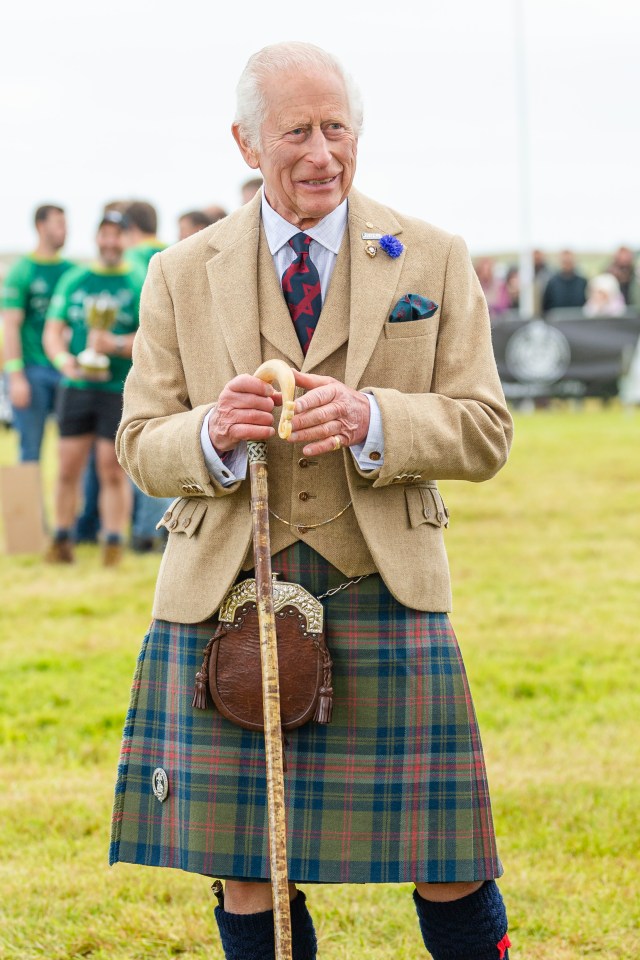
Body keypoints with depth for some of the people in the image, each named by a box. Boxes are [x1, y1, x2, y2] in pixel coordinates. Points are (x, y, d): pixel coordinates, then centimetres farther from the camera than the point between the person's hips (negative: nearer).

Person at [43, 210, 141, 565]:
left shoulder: (139, 284, 1)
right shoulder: (73, 280, 11)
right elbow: (53, 331, 9)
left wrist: (117, 345, -21)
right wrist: (64, 360, -12)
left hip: (121, 390, -3)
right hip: (76, 387, 3)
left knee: (113, 470, -2)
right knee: (68, 468, 3)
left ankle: (113, 543, 3)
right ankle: (61, 540, 11)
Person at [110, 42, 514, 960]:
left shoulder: (434, 259, 7)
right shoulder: (182, 275, 9)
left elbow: (485, 434, 2)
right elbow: (142, 448, 8)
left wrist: (369, 420, -17)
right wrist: (212, 433, -16)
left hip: (383, 593, -1)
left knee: (444, 864, 1)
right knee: (246, 875, 3)